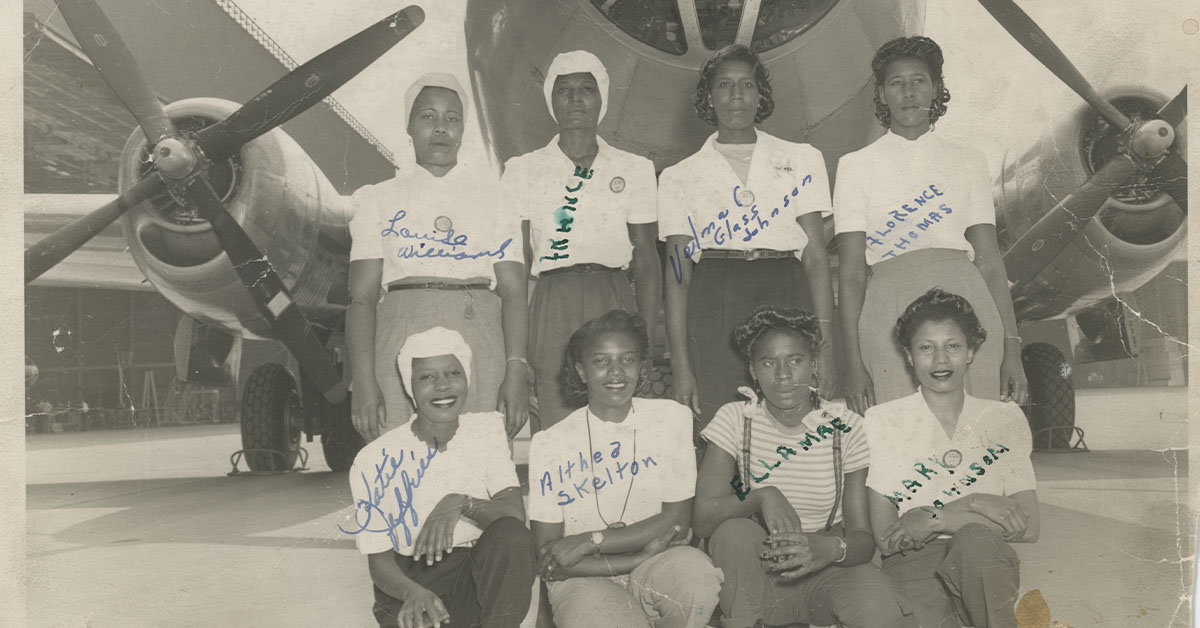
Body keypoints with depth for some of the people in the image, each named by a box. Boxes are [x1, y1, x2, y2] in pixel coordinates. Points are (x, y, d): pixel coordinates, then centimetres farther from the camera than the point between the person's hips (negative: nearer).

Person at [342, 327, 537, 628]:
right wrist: (413, 592, -27)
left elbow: (516, 514, -12)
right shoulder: (376, 460, -8)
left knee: (512, 536, -28)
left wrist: (460, 504, -31)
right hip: (410, 582, -1)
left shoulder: (487, 429, -1)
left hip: (480, 577, 1)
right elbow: (379, 561, -5)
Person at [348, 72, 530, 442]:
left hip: (478, 340, 0)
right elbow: (362, 297, 5)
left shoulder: (494, 193, 13)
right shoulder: (379, 199, 14)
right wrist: (363, 380, -7)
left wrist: (516, 370, -9)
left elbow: (513, 290, 4)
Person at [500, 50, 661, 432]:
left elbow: (646, 262, 10)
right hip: (551, 311, 0)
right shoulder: (523, 170, 9)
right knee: (554, 428, -5)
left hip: (615, 307, 1)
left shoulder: (635, 169, 11)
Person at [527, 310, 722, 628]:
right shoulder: (549, 443, -2)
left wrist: (590, 541, -11)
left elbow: (676, 520, -2)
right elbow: (549, 559, -5)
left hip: (659, 568, 2)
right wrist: (641, 557, -14)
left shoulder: (671, 418, 4)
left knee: (694, 570, -32)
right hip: (585, 580, -2)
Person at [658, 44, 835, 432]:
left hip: (787, 297, 1)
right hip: (714, 305, 0)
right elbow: (676, 273, 6)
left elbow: (816, 257, 6)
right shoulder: (680, 177, 12)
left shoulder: (802, 160, 13)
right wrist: (680, 365, -3)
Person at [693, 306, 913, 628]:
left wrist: (831, 548, -32)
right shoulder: (735, 419, -3)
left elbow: (863, 538, -8)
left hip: (825, 571, -1)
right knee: (735, 532, -31)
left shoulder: (846, 428, -3)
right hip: (755, 577, 1)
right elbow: (703, 517, -13)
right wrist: (763, 497, -31)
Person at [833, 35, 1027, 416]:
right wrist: (852, 362, -6)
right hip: (891, 310, -2)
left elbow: (990, 261, 9)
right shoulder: (857, 165, 9)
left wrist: (1012, 349, 1)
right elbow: (850, 273, 2)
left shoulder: (968, 162, 14)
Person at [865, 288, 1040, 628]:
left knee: (975, 539, -34)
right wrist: (973, 506, -13)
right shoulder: (882, 421, 4)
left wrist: (933, 521, -11)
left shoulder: (1005, 419, 11)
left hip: (985, 567, 3)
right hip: (912, 567, -3)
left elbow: (1027, 527, 1)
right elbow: (885, 539, -2)